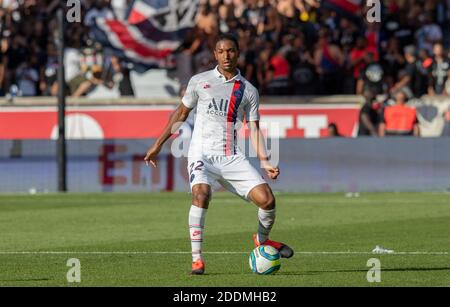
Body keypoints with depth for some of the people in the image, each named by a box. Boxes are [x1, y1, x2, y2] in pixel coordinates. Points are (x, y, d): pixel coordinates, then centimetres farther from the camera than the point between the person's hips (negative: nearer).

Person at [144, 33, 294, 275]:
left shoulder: (248, 90, 10)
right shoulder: (199, 81, 8)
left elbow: (254, 130, 8)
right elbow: (181, 113, 16)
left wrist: (265, 162, -5)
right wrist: (158, 145, 15)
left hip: (232, 157, 2)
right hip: (202, 153, -2)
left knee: (267, 200, -11)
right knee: (201, 194, -31)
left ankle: (262, 240, 22)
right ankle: (197, 259, -24)